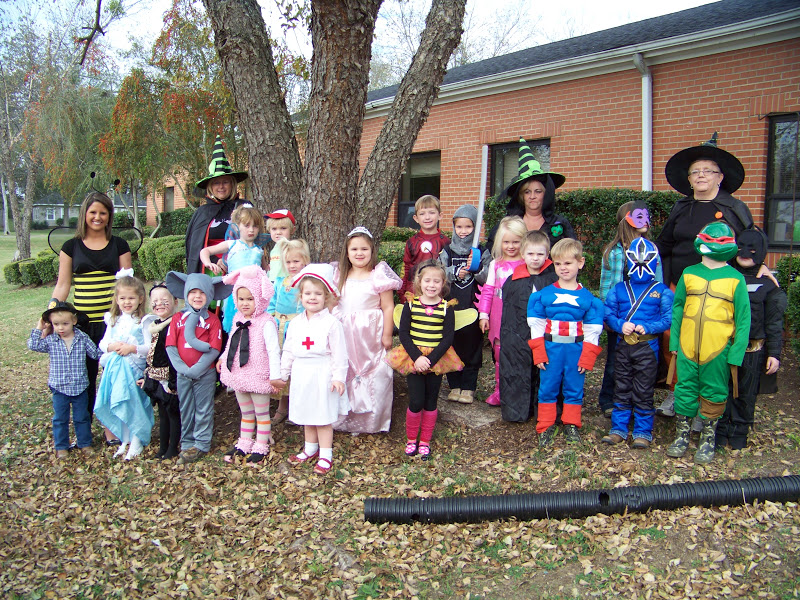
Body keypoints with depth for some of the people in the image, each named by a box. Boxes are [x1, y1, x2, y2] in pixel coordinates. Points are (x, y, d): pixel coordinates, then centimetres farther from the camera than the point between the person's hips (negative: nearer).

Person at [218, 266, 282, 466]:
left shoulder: (266, 323, -19)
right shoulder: (238, 320, 4)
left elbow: (273, 350, -21)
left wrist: (275, 375, -22)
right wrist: (222, 358, 27)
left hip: (258, 376, -7)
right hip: (239, 374, 7)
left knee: (261, 413, 9)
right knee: (246, 412, 21)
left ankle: (261, 447, 21)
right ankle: (244, 443, 35)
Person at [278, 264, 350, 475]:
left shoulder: (331, 323, -11)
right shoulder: (296, 323, 6)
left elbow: (339, 353, -11)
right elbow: (288, 351, 13)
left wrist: (338, 377, -15)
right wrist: (282, 374, 13)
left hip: (322, 376, -6)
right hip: (302, 376, 6)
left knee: (323, 416, 2)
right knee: (306, 414, 18)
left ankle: (325, 455, 14)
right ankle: (310, 448, 34)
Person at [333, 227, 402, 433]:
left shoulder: (378, 276, -8)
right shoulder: (340, 277, 9)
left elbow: (388, 307, -8)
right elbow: (334, 305, 15)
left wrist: (387, 335, -11)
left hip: (371, 335, -5)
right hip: (345, 335, 5)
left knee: (374, 377, 0)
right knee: (345, 375, 10)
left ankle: (370, 422, 14)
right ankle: (345, 419, 25)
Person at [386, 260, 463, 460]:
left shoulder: (446, 308, -3)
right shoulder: (411, 305, -3)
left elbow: (448, 338, -7)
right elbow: (403, 334, -6)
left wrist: (430, 359, -18)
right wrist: (416, 357, -17)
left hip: (437, 359, 1)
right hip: (413, 358, -1)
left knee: (431, 401, 9)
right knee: (416, 402, -3)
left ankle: (425, 442, 24)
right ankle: (411, 439, 19)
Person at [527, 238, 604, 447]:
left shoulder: (588, 298, 3)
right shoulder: (543, 295, 2)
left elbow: (592, 330, 4)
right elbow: (536, 325, 1)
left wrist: (587, 357, -2)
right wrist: (538, 353, -5)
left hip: (576, 350, 0)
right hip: (550, 348, 0)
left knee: (574, 388, 8)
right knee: (547, 388, 4)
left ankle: (571, 425, 23)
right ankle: (546, 427, 15)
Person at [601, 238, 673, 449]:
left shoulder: (661, 291, 0)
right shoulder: (619, 289, 6)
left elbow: (668, 319, -6)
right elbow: (608, 313, 2)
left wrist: (647, 327, -19)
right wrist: (620, 325, -16)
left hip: (647, 347, -3)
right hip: (623, 345, 3)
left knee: (643, 392, 4)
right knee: (621, 389, 11)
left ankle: (643, 432, 15)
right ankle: (619, 429, 21)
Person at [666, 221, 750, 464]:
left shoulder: (735, 279, -3)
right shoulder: (689, 274, 5)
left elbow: (743, 318, -1)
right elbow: (677, 308, 10)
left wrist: (736, 353, -6)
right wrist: (673, 341, 6)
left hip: (718, 351, -2)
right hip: (687, 348, 2)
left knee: (713, 395, 10)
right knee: (685, 391, 10)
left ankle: (708, 440, 24)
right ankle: (682, 436, 25)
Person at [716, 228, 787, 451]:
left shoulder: (767, 284, 1)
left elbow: (774, 323, 2)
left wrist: (774, 354, -4)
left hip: (752, 351, -1)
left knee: (745, 395, 9)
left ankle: (739, 435, 23)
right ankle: (719, 433, 19)